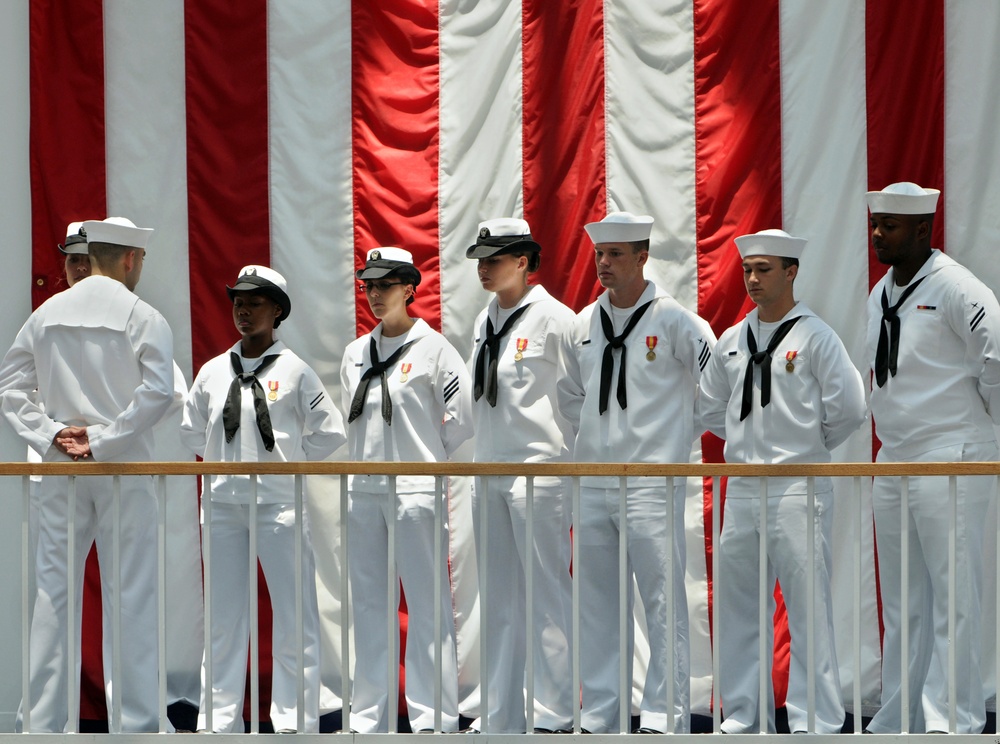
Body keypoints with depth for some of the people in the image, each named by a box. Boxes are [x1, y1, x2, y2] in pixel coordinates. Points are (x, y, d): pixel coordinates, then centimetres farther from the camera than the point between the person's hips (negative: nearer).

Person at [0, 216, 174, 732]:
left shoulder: (47, 314, 6)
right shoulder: (142, 318, -6)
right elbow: (157, 392, -18)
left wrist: (51, 434, -3)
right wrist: (103, 442, -13)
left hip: (60, 472, 3)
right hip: (124, 471, -3)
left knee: (54, 593, 6)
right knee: (132, 596, 1)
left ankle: (45, 720, 7)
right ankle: (137, 720, 1)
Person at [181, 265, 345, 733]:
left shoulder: (294, 370, -2)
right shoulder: (213, 371, 9)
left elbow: (329, 434, 1)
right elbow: (192, 430, 21)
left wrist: (287, 463, 2)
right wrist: (226, 463, 12)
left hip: (279, 503, -4)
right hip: (224, 504, 4)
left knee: (294, 615, -4)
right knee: (222, 618, 6)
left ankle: (295, 723, 1)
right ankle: (219, 722, 11)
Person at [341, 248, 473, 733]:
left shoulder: (432, 347, -3)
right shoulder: (356, 353, 14)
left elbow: (462, 416, -3)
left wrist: (430, 458, 2)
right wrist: (366, 460, 14)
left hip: (416, 488, -6)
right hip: (363, 488, 6)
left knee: (428, 602, -6)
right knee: (368, 604, 7)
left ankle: (433, 718, -4)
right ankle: (369, 716, 12)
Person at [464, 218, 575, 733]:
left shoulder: (553, 318, -8)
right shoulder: (485, 320, 14)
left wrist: (576, 473, -8)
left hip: (540, 470, -8)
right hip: (490, 473, 8)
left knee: (546, 594, -4)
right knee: (498, 599, 10)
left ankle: (554, 716, 0)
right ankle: (500, 716, 16)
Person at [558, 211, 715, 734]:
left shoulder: (673, 320, -6)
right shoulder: (584, 325, 11)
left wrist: (682, 432, 0)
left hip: (652, 480, -6)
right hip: (592, 480, 6)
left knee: (663, 600, -6)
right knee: (596, 603, 9)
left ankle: (665, 716, -3)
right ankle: (598, 718, 16)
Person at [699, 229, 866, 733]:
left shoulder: (814, 336, -6)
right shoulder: (732, 341, 12)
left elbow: (849, 407, -9)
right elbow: (710, 407, 23)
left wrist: (809, 446, 2)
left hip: (798, 488, -6)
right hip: (741, 488, 6)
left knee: (808, 609, -5)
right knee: (737, 608, 9)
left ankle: (817, 723, -2)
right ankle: (743, 717, 18)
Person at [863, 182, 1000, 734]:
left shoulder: (955, 289, -12)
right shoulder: (882, 294, 14)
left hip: (950, 460, -9)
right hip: (893, 460, 9)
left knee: (953, 597, -8)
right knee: (901, 601, 12)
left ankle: (953, 721, -6)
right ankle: (898, 720, 18)